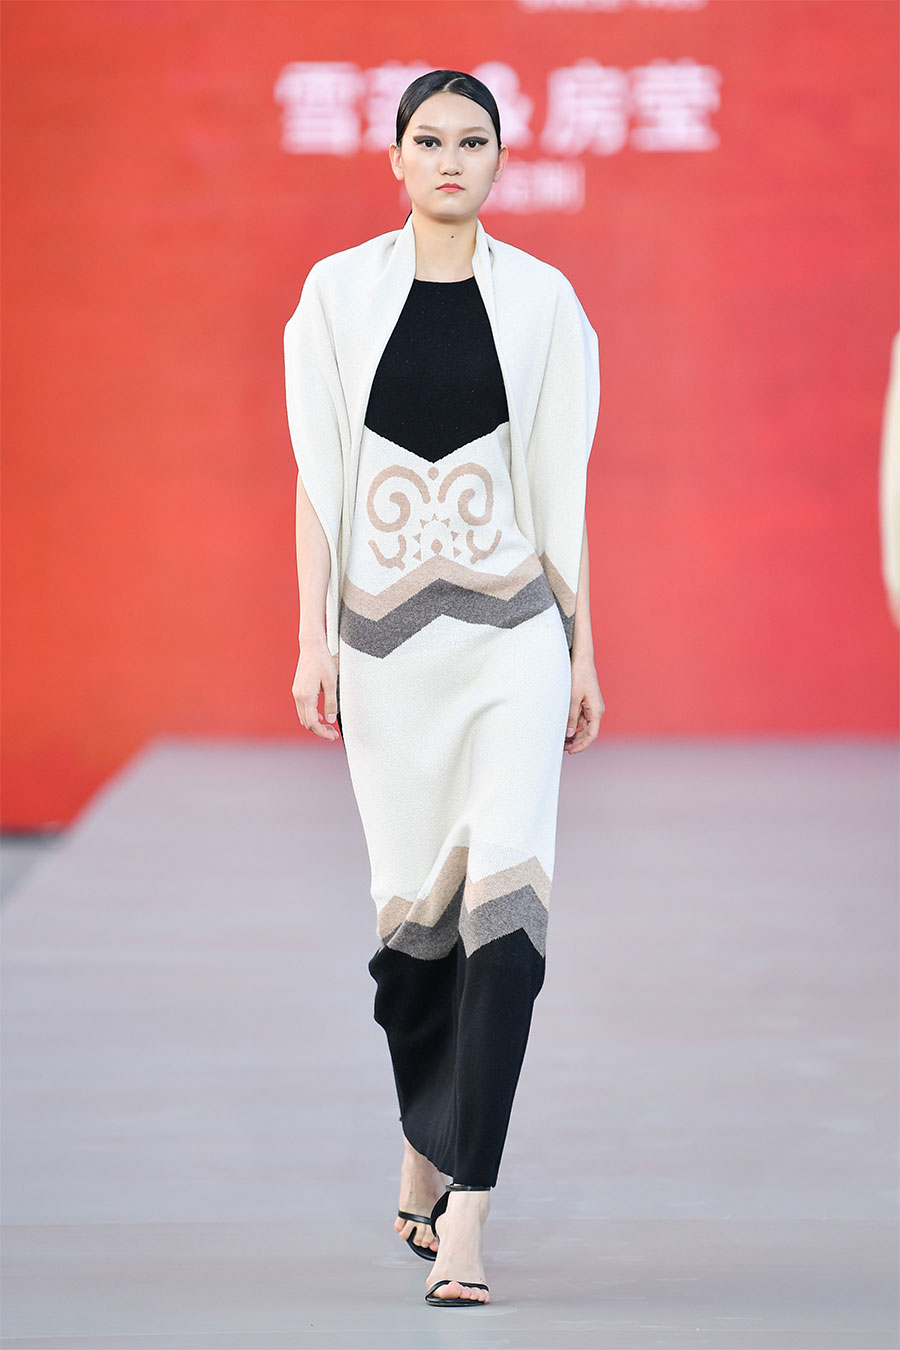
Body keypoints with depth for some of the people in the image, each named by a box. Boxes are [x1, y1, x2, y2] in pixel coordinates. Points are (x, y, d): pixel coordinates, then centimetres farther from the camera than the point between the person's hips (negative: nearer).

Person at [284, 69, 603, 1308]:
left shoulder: (540, 298, 4)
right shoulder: (341, 291, 4)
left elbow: (563, 486, 6)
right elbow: (321, 473, 4)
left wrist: (582, 651, 4)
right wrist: (313, 636, -2)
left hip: (510, 633, -1)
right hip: (386, 634, 1)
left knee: (502, 896, -14)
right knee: (412, 904, 8)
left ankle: (462, 1215, -17)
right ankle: (425, 1164, 29)